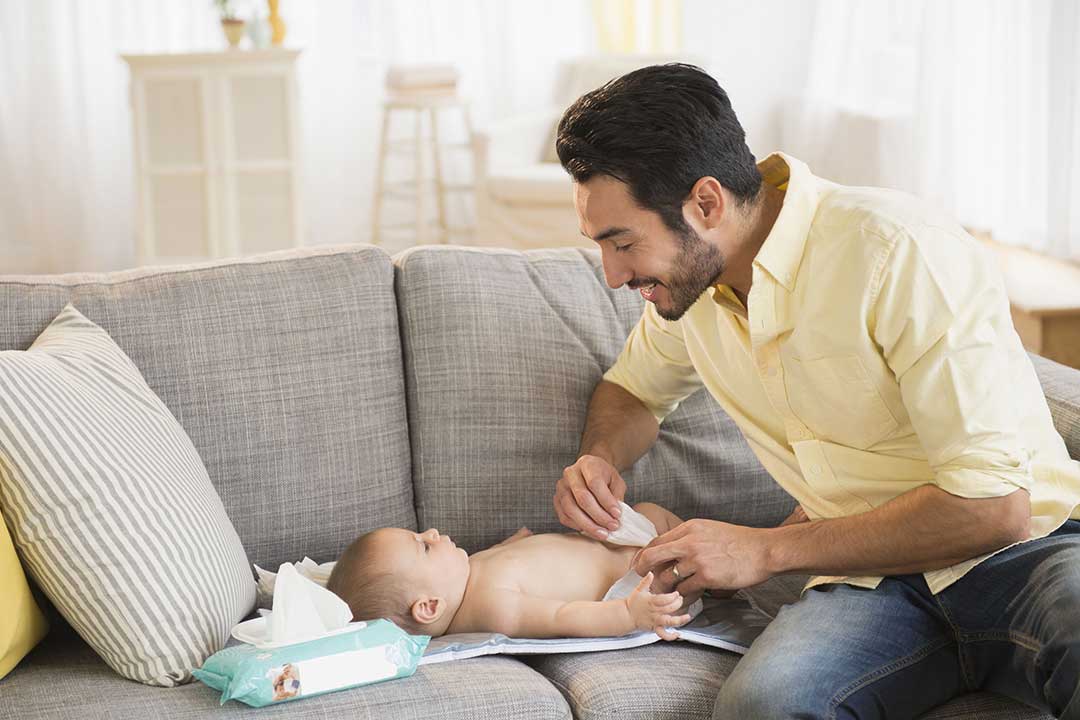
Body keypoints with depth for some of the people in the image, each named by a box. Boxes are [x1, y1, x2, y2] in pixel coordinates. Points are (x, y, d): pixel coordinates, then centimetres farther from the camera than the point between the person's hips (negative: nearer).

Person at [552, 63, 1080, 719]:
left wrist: (766, 550, -15)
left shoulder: (899, 250, -17)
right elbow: (634, 387, 29)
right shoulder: (689, 277, 5)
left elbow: (994, 505, -20)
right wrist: (600, 461, 5)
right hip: (869, 579, 5)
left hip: (1026, 549, -5)